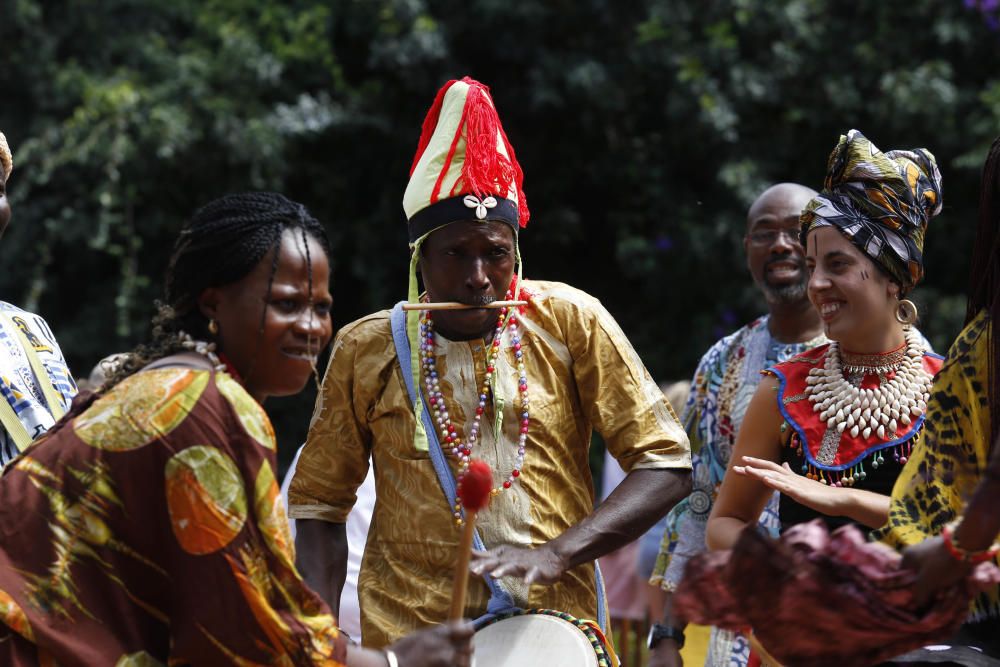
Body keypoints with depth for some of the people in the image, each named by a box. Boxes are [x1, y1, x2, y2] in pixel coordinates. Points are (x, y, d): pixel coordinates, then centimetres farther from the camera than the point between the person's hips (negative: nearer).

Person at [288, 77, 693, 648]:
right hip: (408, 638, 0)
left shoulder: (570, 323, -1)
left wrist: (556, 555, -15)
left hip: (553, 629, 0)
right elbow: (319, 504, 9)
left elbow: (667, 465, -2)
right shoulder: (367, 351, 2)